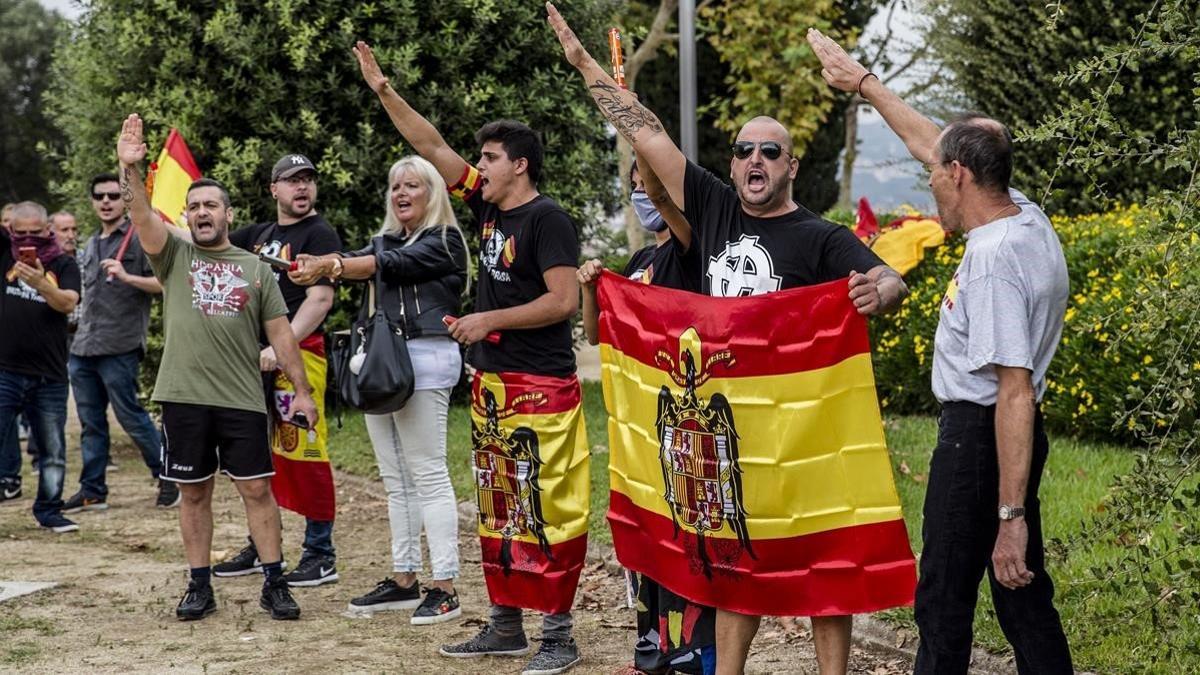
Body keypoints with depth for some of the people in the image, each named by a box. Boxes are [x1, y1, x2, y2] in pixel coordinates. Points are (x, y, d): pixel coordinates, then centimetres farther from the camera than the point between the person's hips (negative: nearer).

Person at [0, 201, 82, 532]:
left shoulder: (63, 264, 2)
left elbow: (68, 303, -15)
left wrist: (41, 284, -32)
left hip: (50, 375, 0)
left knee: (52, 449, 8)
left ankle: (49, 510, 20)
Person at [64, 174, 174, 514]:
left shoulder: (140, 239, -4)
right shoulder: (91, 245, 20)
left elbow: (164, 282, -12)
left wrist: (126, 277, -24)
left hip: (118, 349, -7)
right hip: (83, 348, 7)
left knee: (131, 416, -6)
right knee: (91, 423, 9)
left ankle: (168, 478, 7)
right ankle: (92, 491, 14)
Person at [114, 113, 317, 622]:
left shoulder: (256, 270, 9)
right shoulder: (174, 256, 7)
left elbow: (280, 333, 8)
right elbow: (141, 215, -11)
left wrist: (302, 390, 1)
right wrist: (129, 169, -28)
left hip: (242, 399, 0)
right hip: (183, 398, 0)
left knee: (257, 489, 0)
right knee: (193, 493, 7)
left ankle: (274, 585, 7)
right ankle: (200, 587, 16)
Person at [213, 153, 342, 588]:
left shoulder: (320, 234, -5)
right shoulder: (259, 234, 18)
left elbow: (320, 299, -16)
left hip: (300, 352, -8)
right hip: (255, 355, 8)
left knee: (302, 451, -9)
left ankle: (321, 555, -2)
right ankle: (259, 547, 24)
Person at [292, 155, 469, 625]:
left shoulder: (444, 242, -3)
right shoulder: (387, 241, 20)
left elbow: (387, 265, -17)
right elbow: (362, 262, 1)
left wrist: (330, 265, -30)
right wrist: (317, 265, -20)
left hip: (424, 358, -8)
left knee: (428, 474, -8)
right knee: (396, 479, 11)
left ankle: (444, 587, -7)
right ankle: (403, 578, 18)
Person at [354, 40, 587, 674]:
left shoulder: (546, 218, -11)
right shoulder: (488, 206, 11)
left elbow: (563, 299, -18)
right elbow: (432, 147, 14)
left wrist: (490, 320, -15)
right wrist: (384, 91, 10)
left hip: (541, 389, -9)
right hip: (491, 384, 9)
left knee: (549, 511, -6)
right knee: (497, 509, 13)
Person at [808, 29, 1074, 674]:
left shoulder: (995, 259, -24)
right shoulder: (1025, 215, 4)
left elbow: (1016, 392, -27)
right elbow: (929, 143, 19)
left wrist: (1012, 516, -27)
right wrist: (861, 80, 28)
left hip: (978, 433, -9)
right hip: (993, 432, 9)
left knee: (945, 595, 1)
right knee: (1023, 595, 12)